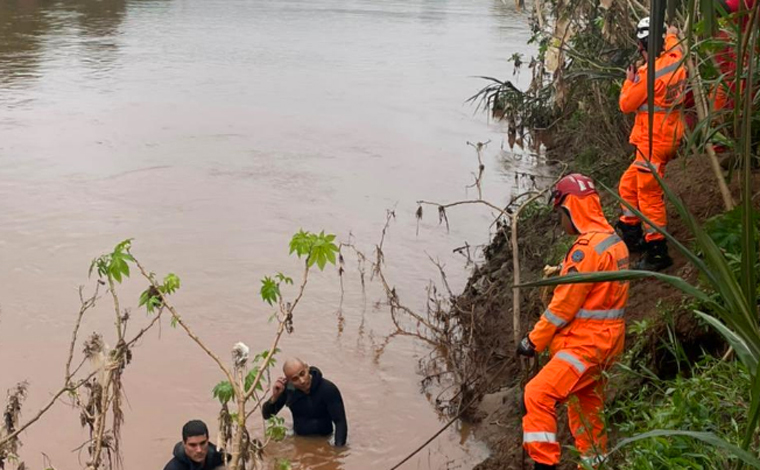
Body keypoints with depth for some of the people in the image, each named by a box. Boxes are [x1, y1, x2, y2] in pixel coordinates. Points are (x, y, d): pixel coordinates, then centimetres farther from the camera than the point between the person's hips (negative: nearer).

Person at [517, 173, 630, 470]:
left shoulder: (587, 248, -19)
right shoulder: (613, 241, 11)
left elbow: (565, 303, -18)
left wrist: (533, 342, -10)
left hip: (586, 344, -10)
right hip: (604, 340, 10)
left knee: (537, 395, -16)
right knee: (586, 409, 20)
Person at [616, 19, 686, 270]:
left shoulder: (648, 72, -20)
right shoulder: (676, 59, 3)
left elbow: (626, 104, -11)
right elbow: (672, 42, 29)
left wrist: (629, 80, 4)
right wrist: (672, 33, 46)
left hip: (653, 142, -9)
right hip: (670, 135, 9)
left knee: (649, 195, -5)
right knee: (629, 186, 20)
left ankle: (657, 252, -3)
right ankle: (630, 235, 29)